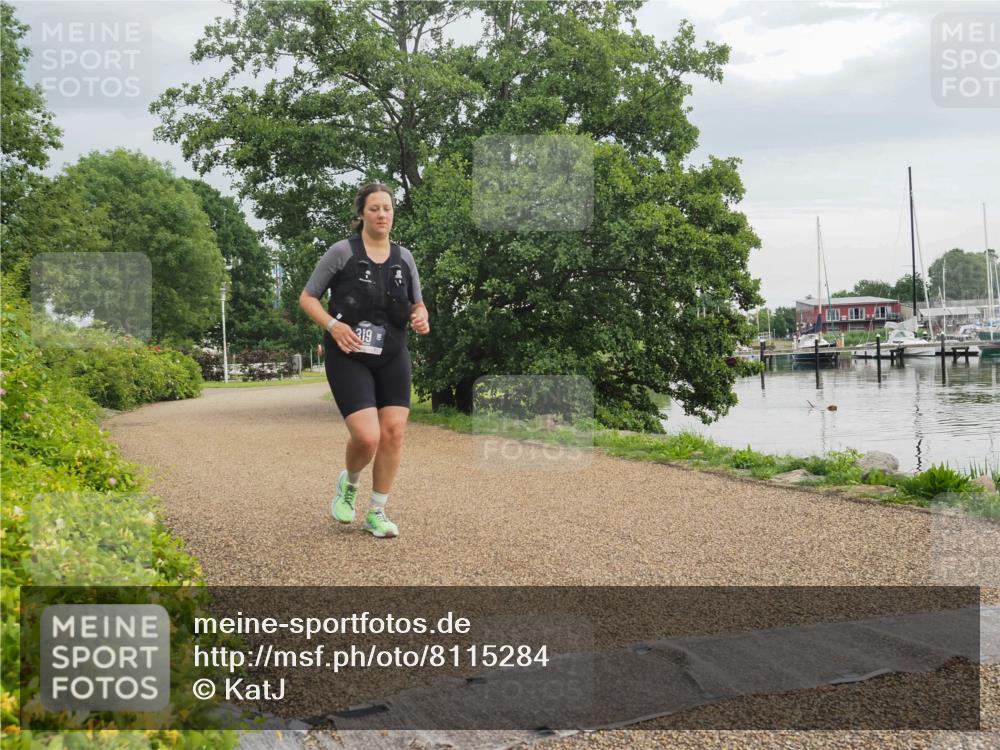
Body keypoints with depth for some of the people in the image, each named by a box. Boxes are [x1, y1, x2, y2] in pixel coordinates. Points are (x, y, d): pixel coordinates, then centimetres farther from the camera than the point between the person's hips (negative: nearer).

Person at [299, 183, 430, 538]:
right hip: (349, 358, -4)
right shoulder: (342, 252, -6)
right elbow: (307, 297, -1)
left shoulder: (404, 257, 7)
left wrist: (421, 319, -6)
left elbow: (418, 305, 18)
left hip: (393, 358, 5)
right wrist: (332, 325, -18)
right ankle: (348, 485, 18)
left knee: (394, 431, -5)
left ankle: (377, 513, 11)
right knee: (367, 437, -16)